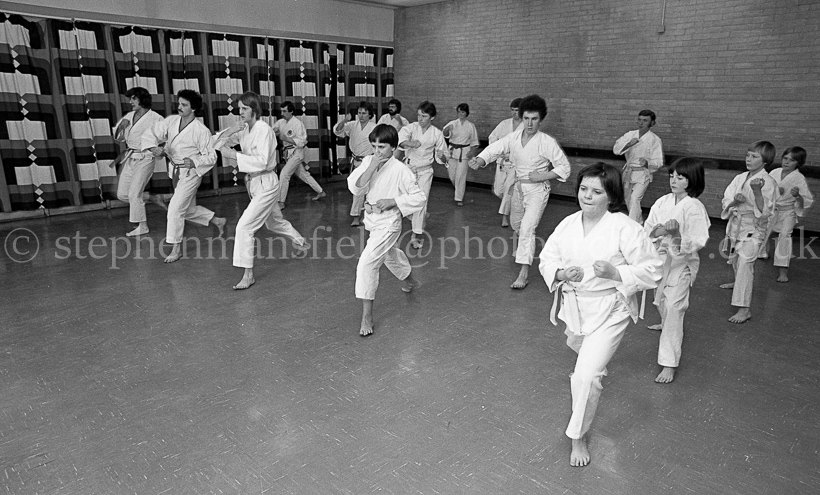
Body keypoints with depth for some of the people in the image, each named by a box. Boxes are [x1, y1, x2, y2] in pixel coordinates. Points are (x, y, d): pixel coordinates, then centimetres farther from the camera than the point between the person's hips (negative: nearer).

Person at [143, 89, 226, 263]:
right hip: (175, 172, 7)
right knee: (188, 209, 18)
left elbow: (211, 157, -13)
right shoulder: (171, 121, -4)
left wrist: (194, 162, -29)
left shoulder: (201, 131, -18)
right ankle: (218, 221, 40)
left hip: (191, 173, -7)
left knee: (175, 208, -12)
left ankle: (176, 248, 2)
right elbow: (151, 134, 0)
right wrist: (154, 147, -20)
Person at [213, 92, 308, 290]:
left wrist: (232, 154, -28)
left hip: (266, 185, -9)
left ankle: (248, 275, -6)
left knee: (244, 227, -15)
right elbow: (217, 142, 2)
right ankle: (300, 241, 52)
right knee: (274, 222, 26)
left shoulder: (264, 130, -18)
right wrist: (230, 131, -16)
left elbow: (261, 161, -27)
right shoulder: (243, 128, 4)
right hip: (254, 183, 9)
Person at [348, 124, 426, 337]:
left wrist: (392, 201, -23)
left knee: (366, 263, -18)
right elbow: (355, 187, -16)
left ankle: (367, 316, -8)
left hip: (388, 222, -7)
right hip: (372, 220, 7)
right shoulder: (367, 162, -3)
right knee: (391, 256, 30)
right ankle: (410, 281, 61)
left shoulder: (400, 170, -18)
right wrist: (372, 167, -25)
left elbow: (419, 198, -16)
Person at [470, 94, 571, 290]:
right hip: (519, 186, 6)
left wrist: (542, 176, -23)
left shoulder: (547, 142, -19)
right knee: (516, 222, 23)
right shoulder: (514, 137, -6)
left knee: (527, 228, -17)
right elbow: (494, 149, -15)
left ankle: (524, 273, -14)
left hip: (538, 189, -6)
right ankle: (524, 246, 57)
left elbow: (564, 167, -12)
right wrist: (479, 160, -36)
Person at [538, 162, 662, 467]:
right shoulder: (567, 225, -5)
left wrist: (616, 273, -29)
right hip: (574, 304, 6)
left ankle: (579, 437, 11)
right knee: (577, 345, 34)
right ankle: (597, 364, 73)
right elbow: (547, 260, 3)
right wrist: (561, 274, -19)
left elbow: (652, 269, -14)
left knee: (586, 375, -12)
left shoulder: (625, 229, -20)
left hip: (609, 309, -6)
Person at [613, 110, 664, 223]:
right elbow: (616, 149, -7)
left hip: (642, 173, -5)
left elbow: (658, 162, -12)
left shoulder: (655, 140, -10)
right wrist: (629, 144, -24)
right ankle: (639, 224, 35)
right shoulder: (630, 135, 3)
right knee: (628, 200, 15)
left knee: (635, 199, -21)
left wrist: (647, 162, -33)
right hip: (628, 172, 5)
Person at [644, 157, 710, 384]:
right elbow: (648, 229, -4)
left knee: (673, 308, -11)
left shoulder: (695, 208, -16)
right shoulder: (662, 202, -1)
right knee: (660, 301, 26)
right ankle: (666, 324, 60)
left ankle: (669, 363, -5)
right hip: (660, 258, 6)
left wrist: (677, 235, -31)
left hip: (682, 262, -6)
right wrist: (661, 229, -24)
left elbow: (698, 242, -18)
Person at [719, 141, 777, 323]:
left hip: (753, 228, -6)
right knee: (735, 259, 24)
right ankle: (739, 283, 55)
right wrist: (735, 201, -20)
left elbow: (764, 211, -19)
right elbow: (726, 202, 2)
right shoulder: (740, 178, 4)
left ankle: (745, 309, -13)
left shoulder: (768, 182, -13)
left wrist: (757, 191, -33)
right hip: (735, 224, 7)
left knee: (745, 264, -15)